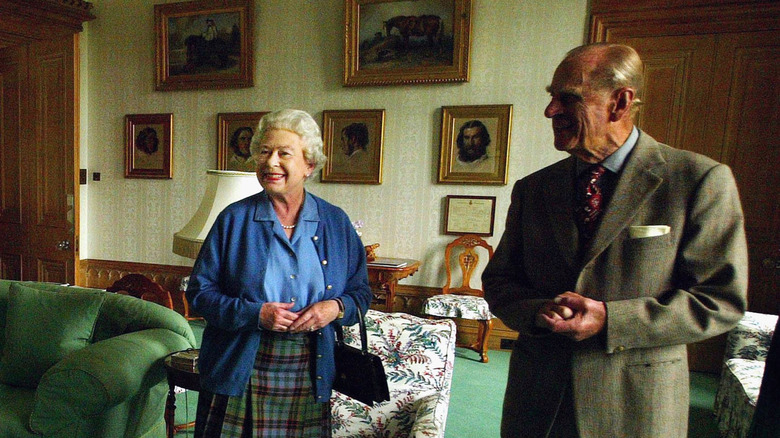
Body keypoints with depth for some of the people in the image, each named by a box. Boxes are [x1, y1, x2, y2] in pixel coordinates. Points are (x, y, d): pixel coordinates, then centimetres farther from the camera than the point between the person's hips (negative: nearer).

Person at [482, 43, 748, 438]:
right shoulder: (531, 189, 2)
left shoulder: (700, 180, -9)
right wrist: (538, 311, -15)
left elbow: (721, 300, -8)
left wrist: (610, 320, -19)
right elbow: (497, 280, 5)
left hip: (637, 406, -2)